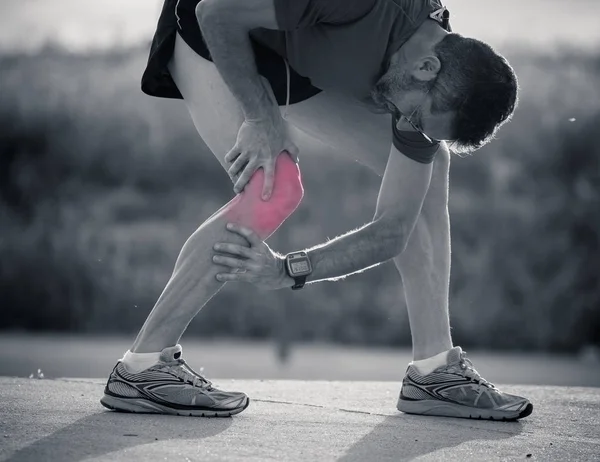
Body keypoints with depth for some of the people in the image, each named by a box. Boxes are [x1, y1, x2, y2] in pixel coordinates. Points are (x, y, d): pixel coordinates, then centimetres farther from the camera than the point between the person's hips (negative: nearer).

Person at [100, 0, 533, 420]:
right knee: (274, 190, -26)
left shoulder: (435, 93, -17)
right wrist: (261, 116, -29)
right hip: (214, 36, -7)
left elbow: (394, 229, -15)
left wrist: (287, 270, -27)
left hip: (296, 69, 7)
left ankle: (433, 370, 4)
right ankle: (140, 368, -16)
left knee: (429, 165, -2)